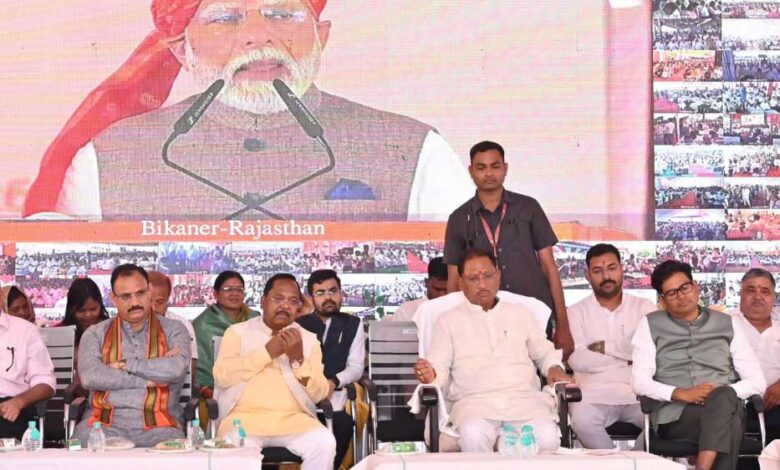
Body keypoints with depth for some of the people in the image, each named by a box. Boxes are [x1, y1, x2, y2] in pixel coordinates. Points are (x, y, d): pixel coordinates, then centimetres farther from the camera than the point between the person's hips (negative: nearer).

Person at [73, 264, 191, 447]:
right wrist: (148, 380, -6)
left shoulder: (173, 330, 12)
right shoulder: (96, 334, 13)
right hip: (105, 422, 1)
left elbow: (176, 368, -9)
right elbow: (89, 376, -6)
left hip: (157, 425, -1)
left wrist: (126, 365, -2)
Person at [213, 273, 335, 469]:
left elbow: (319, 394, 6)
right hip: (245, 417, -2)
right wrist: (267, 352, -9)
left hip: (294, 419, 2)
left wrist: (298, 359, -10)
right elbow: (222, 376, -6)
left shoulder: (308, 339, 15)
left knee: (324, 442, -27)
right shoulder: (238, 332, 11)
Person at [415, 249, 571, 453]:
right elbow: (439, 369, 11)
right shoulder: (449, 320, 19)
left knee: (547, 436, -31)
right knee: (473, 436, -37)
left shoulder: (520, 314, 25)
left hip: (524, 397, 2)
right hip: (475, 400, -1)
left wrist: (554, 369, 8)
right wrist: (430, 375, -13)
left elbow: (545, 353, 30)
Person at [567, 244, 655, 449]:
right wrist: (629, 360, -2)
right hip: (595, 394, -1)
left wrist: (607, 347, -4)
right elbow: (577, 360, -7)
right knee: (583, 420, -34)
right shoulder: (577, 312, 9)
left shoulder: (644, 307, 12)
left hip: (639, 393, 1)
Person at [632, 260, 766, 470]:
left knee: (724, 398, -37)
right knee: (728, 423, -35)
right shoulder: (650, 325, 14)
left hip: (726, 409, 2)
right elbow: (639, 382, 3)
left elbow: (757, 381, 12)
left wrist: (723, 395, -9)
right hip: (675, 415, -2)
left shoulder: (727, 324, 19)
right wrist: (680, 394, -14)